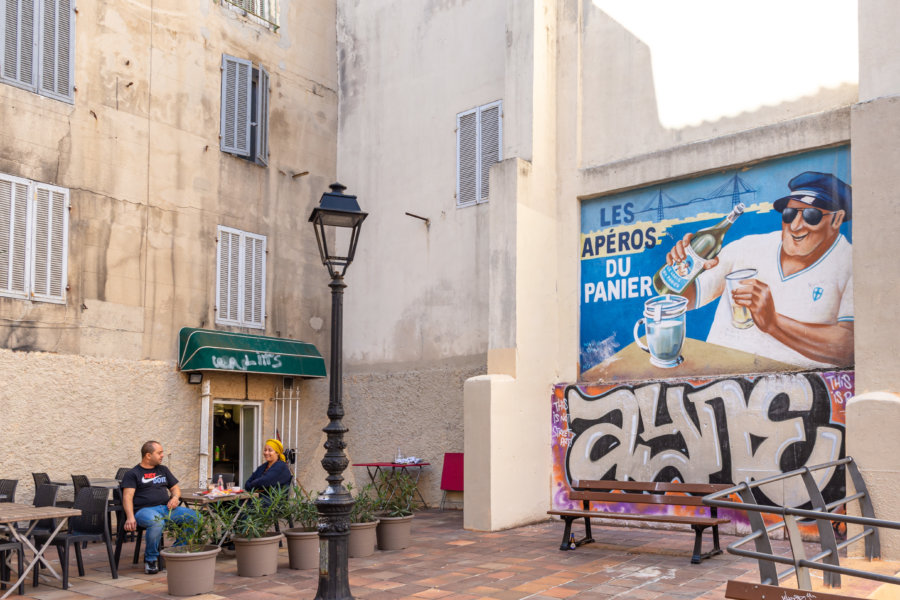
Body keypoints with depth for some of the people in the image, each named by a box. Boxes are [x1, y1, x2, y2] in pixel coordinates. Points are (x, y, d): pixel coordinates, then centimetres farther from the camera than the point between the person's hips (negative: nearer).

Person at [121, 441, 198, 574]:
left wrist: (175, 497, 3)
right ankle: (150, 558, -17)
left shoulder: (163, 470, 25)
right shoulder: (133, 474, 7)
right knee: (157, 522, -41)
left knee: (194, 516, -19)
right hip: (144, 510, -5)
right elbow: (127, 497, -6)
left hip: (165, 508, 6)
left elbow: (175, 488, 29)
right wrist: (130, 517, -23)